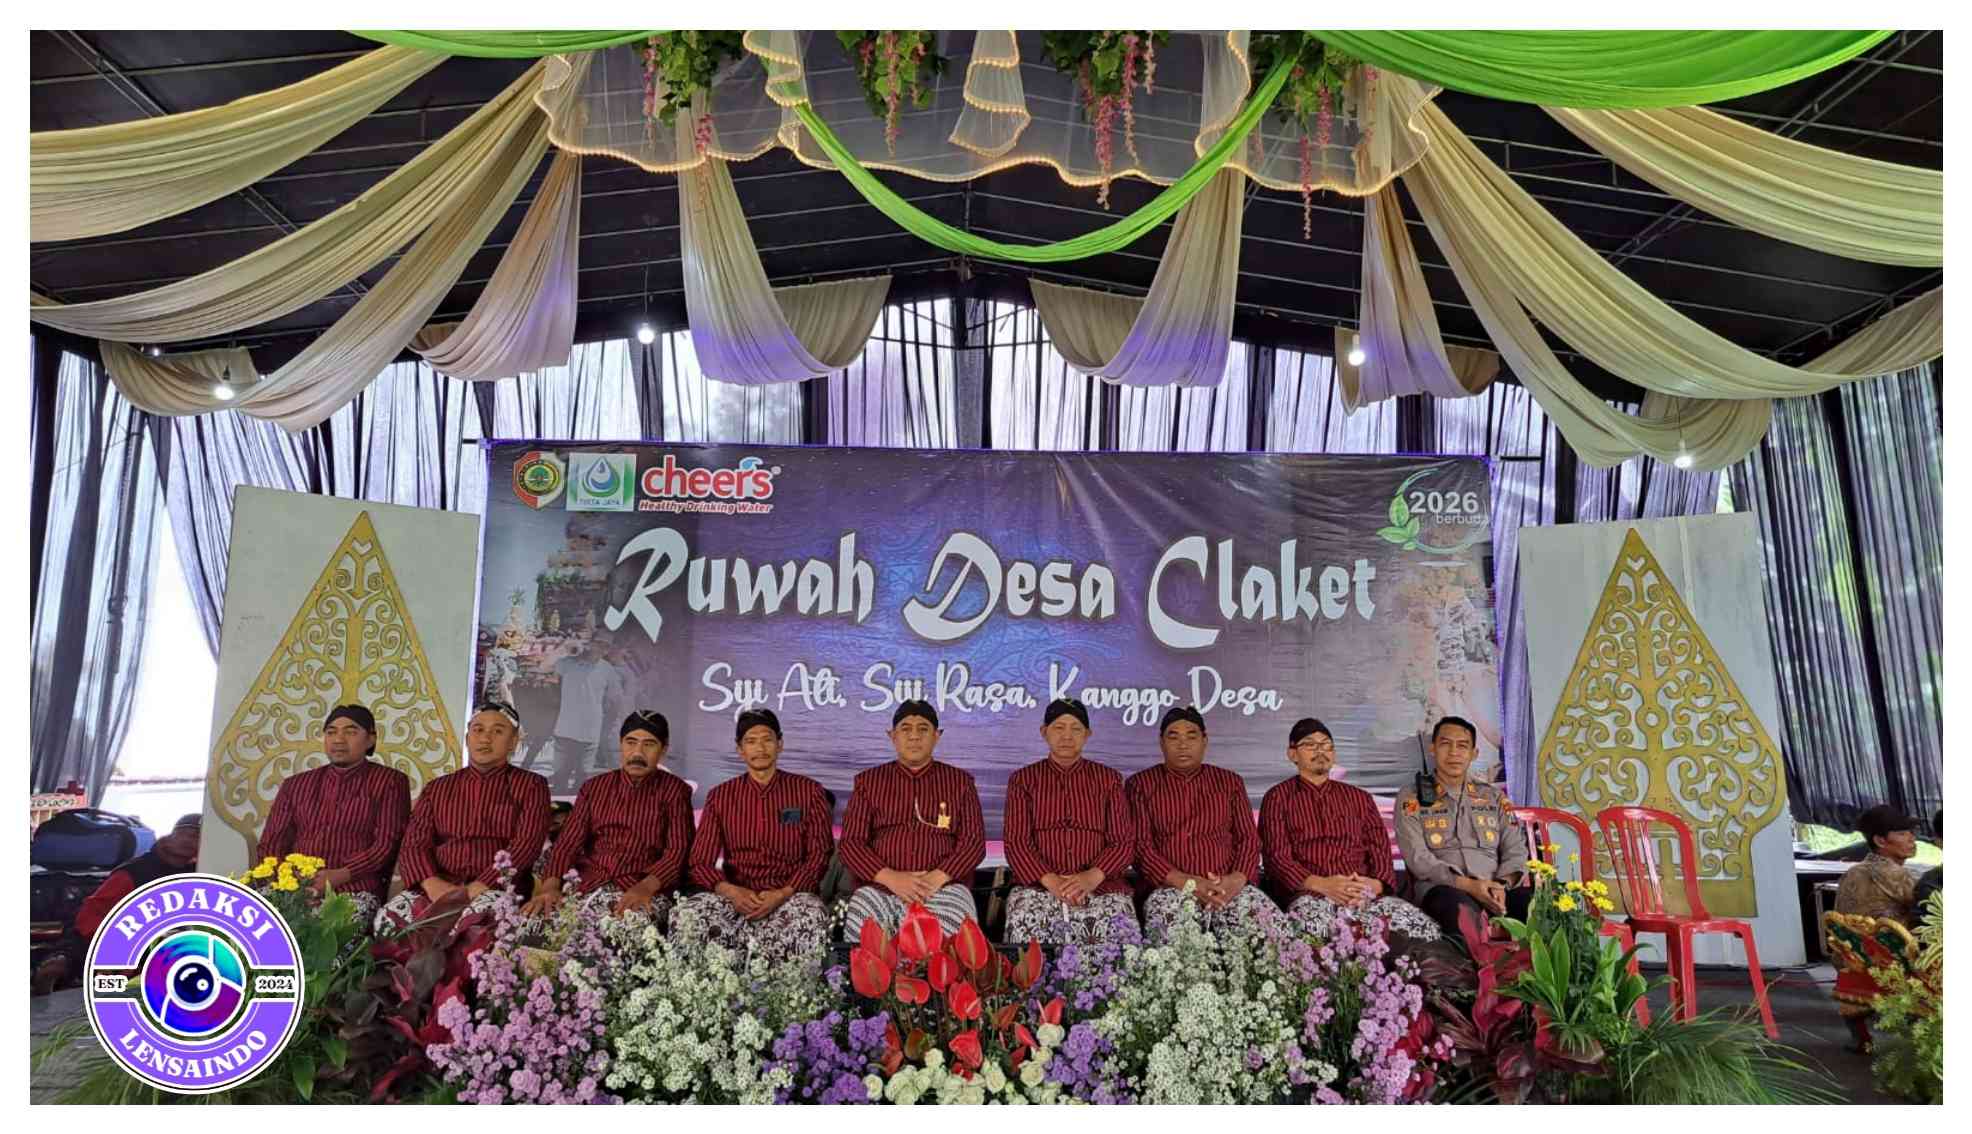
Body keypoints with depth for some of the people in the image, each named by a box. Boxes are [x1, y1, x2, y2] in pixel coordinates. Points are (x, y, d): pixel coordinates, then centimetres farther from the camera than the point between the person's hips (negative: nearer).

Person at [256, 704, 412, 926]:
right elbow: (271, 843, 17)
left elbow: (387, 845, -1)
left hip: (355, 892, -4)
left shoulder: (389, 782, 9)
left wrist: (339, 876, -16)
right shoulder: (295, 785, 22)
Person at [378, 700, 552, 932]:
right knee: (389, 917, -26)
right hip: (439, 887, 4)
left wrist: (478, 888, -18)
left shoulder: (530, 785, 8)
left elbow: (526, 843, -6)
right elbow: (415, 843, 8)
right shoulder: (437, 788, 19)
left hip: (496, 887, -3)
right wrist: (432, 884, -13)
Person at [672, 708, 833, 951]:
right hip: (735, 897, 2)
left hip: (791, 896, -1)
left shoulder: (809, 791, 7)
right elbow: (701, 862, 6)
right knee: (686, 915, -29)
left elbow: (820, 853, 1)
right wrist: (731, 891, -15)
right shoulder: (720, 796, 11)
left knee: (811, 918, -36)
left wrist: (783, 894, -15)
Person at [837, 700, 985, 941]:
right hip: (879, 888, 0)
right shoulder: (867, 781, 16)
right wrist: (891, 878, -11)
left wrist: (937, 877, -11)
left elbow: (974, 841, 7)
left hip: (943, 888, 0)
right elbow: (850, 842, 6)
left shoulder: (960, 782, 15)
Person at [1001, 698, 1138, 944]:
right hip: (1037, 885, -1)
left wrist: (1092, 877, -14)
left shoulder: (1109, 779, 14)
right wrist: (1050, 880, -15)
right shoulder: (1023, 779, 12)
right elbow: (1016, 841, 2)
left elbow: (1124, 841, 5)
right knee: (1026, 930, -31)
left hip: (1101, 885, 1)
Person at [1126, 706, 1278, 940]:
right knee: (1170, 931, -37)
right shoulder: (1140, 785, 10)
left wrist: (1237, 879, -9)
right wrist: (1185, 882, -15)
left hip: (1228, 886, 3)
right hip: (1169, 887, -3)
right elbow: (1140, 845, 0)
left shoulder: (1229, 781, 19)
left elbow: (1249, 837, 12)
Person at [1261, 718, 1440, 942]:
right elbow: (1276, 855, 0)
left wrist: (1375, 884, -10)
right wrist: (1320, 884, -17)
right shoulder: (1278, 797, 11)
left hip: (1364, 893, 3)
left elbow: (1381, 849, 13)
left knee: (1423, 927, -25)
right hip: (1307, 893, -3)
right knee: (1313, 926, -38)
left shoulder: (1359, 798, 23)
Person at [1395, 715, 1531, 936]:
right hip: (1444, 889, -3)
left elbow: (1515, 850, 12)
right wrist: (1468, 885, -18)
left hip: (1496, 890, 3)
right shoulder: (1411, 798, 9)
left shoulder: (1494, 796, 21)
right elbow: (1418, 857, -4)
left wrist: (1502, 885, -10)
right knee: (1460, 906, -40)